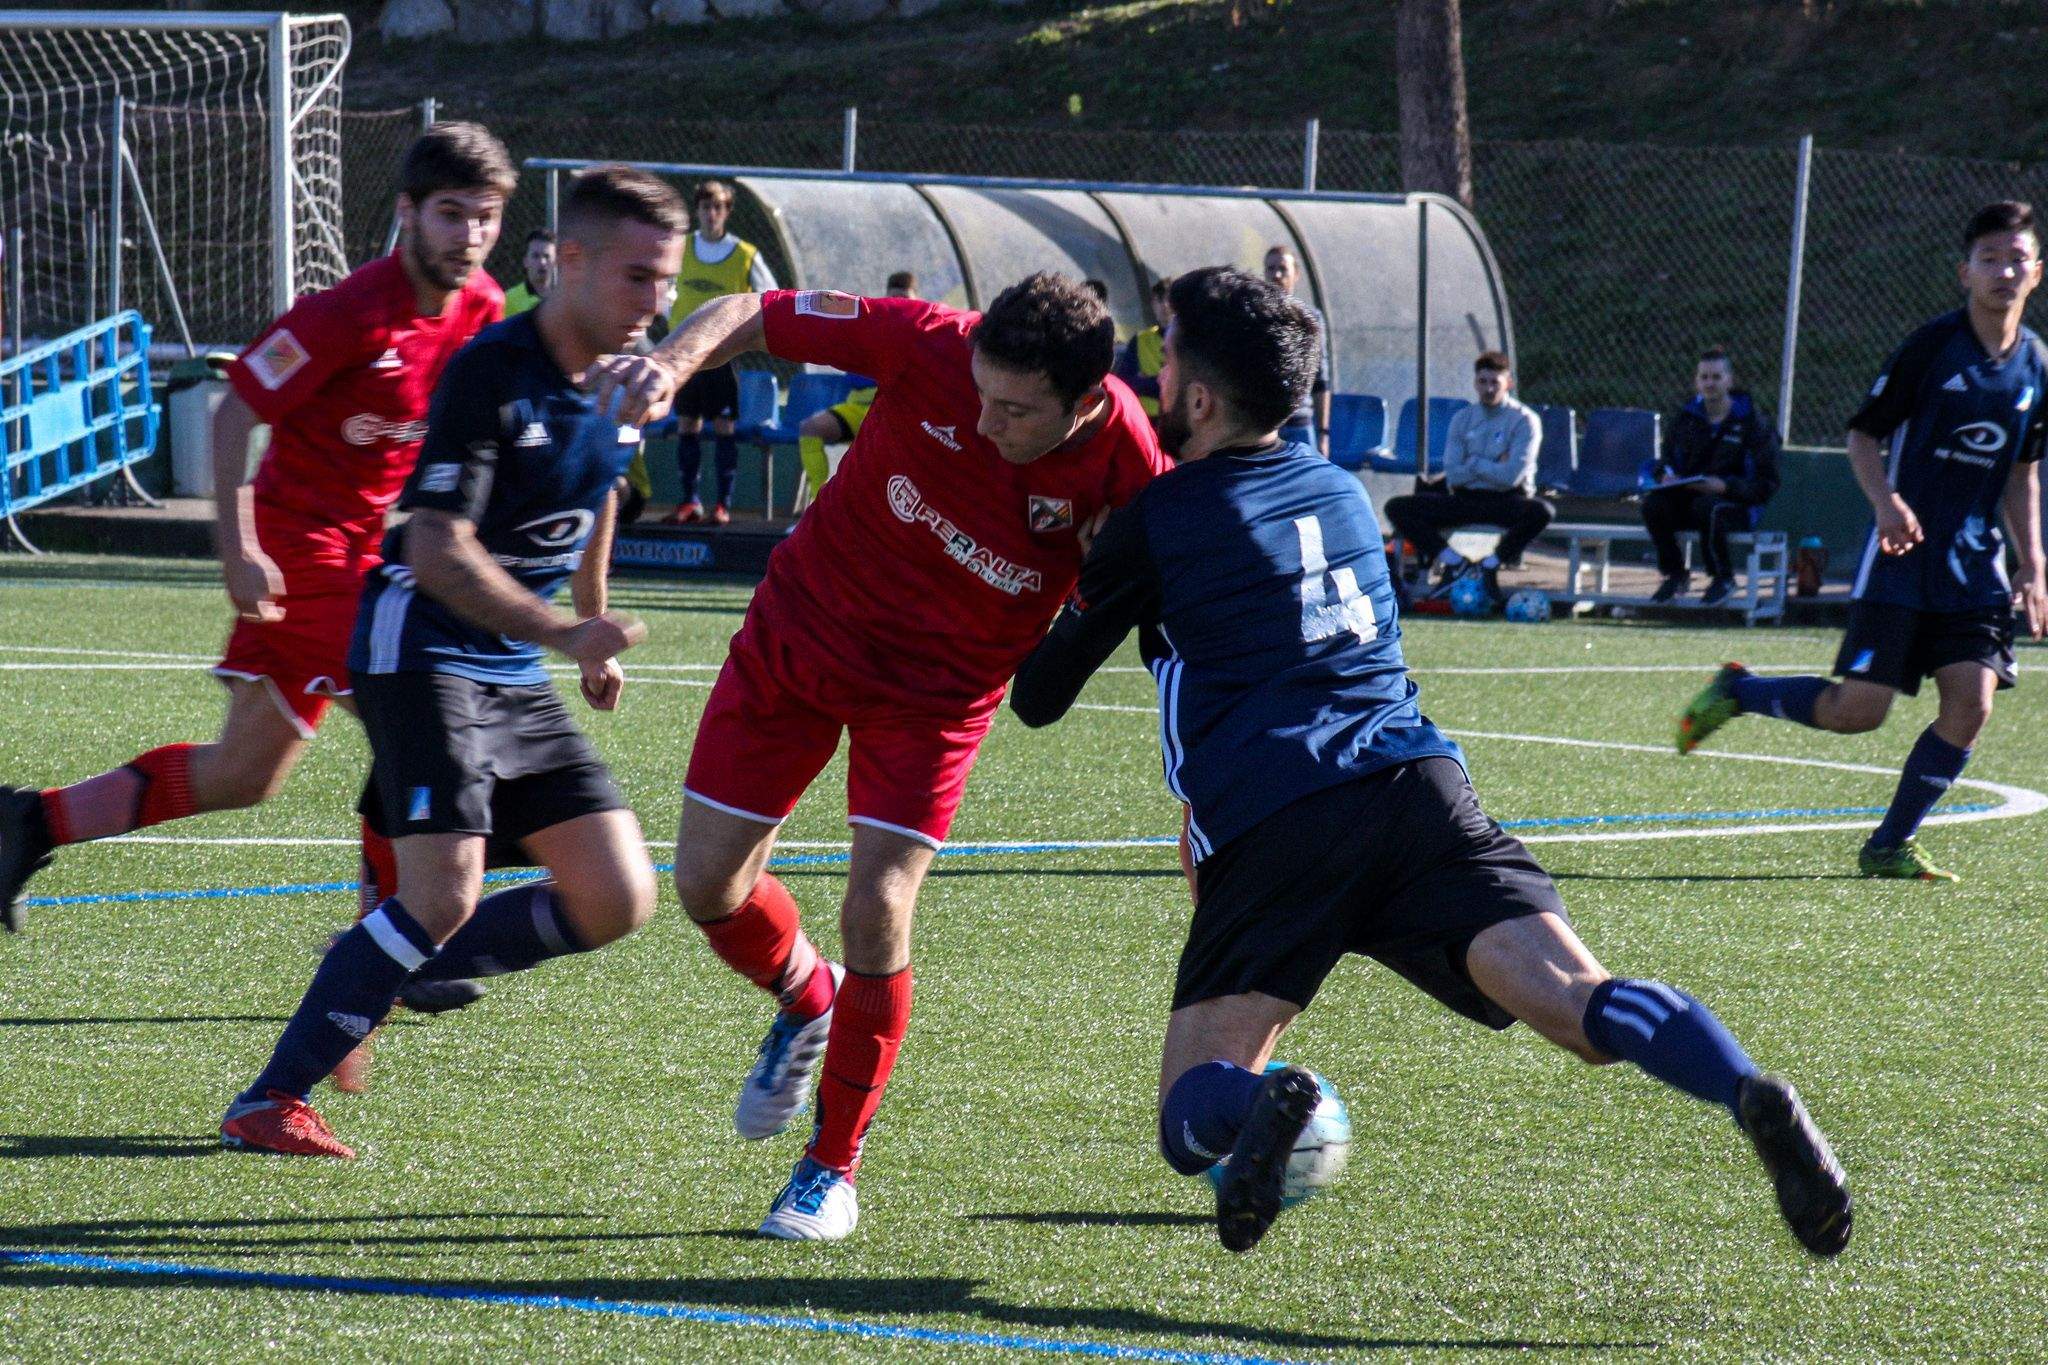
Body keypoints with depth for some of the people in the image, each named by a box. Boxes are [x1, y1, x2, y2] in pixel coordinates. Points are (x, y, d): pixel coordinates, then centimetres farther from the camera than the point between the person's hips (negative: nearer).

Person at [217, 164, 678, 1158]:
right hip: (423, 652, -8)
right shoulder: (490, 371, -18)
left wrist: (595, 632, 31)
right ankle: (269, 1102, -12)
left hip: (519, 674, 8)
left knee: (616, 903, -1)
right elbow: (437, 552, -23)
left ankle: (378, 972, 15)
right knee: (447, 895, -22)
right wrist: (563, 632, -32)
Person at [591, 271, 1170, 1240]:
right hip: (801, 632, 2)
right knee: (708, 884, 3)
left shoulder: (1125, 468, -27)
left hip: (937, 688, -2)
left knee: (877, 914, -14)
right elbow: (755, 317, -15)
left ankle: (834, 1168, 8)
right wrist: (673, 362, -36)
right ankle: (805, 1001, 40)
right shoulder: (930, 346, -26)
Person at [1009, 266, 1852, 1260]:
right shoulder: (1341, 493, 24)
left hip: (1268, 833, -4)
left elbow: (1039, 698, 19)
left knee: (1191, 1119, 2)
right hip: (1417, 786, 4)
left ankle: (1258, 1106, -35)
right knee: (1576, 999, -15)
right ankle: (1750, 1097, -45)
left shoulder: (1155, 524, 10)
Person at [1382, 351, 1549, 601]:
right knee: (1397, 507, -11)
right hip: (1465, 500, 3)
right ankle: (1453, 562, -5)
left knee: (1542, 511, -37)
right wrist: (1494, 467, -10)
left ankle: (1492, 564, -14)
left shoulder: (1524, 420, -5)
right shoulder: (1462, 419, 8)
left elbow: (1511, 476, -16)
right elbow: (1453, 475, -3)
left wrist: (1472, 463, -5)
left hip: (1506, 502, -3)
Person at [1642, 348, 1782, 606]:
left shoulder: (1750, 421, -5)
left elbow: (1766, 483, -9)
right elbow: (1663, 463, 19)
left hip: (1738, 503, -4)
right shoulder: (1685, 418, 9)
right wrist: (1665, 475, -8)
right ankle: (1673, 574, -4)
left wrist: (1725, 486, -25)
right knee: (1653, 503, -25)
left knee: (1707, 507, -39)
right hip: (1686, 495, 4)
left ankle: (1723, 578, -13)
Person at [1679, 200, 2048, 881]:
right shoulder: (1932, 346, -9)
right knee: (1858, 711, -10)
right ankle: (1737, 692, 17)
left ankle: (1890, 846, 6)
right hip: (1904, 553, -5)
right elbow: (1863, 435, -4)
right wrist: (1887, 504, -21)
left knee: (1970, 705, -9)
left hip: (1975, 560, 5)